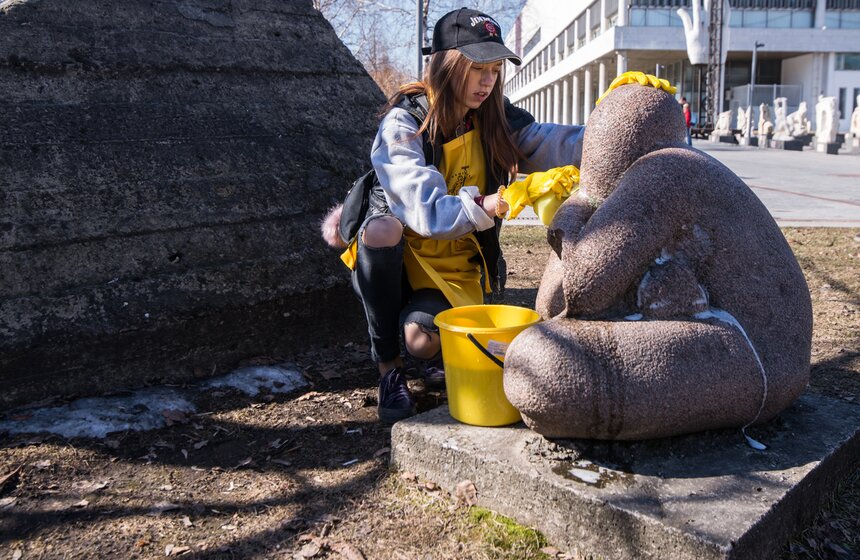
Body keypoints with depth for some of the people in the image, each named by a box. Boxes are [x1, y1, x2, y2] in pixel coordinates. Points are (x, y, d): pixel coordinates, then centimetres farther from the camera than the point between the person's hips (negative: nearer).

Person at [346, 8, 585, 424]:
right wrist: (483, 207, -46)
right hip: (393, 261, -1)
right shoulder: (403, 123, -15)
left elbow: (554, 144, -17)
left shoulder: (495, 119, -2)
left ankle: (433, 349, 12)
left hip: (453, 269, 1)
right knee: (382, 228, -35)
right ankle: (388, 366, -15)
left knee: (421, 339, -29)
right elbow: (424, 210, -30)